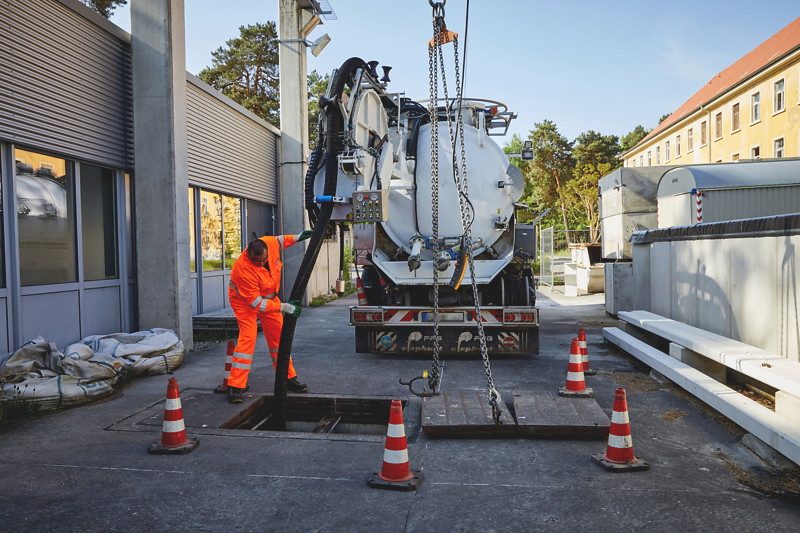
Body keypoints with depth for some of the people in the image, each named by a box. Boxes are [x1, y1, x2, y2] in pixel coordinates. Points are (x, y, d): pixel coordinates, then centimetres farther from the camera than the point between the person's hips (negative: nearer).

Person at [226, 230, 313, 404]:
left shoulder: (270, 243, -22)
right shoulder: (244, 269, -38)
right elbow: (255, 302, -33)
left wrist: (296, 238, 2)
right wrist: (284, 307, -33)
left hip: (268, 296, 7)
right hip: (245, 300, -6)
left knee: (278, 336, 8)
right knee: (248, 337, -19)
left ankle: (288, 378, 21)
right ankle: (235, 386, -12)